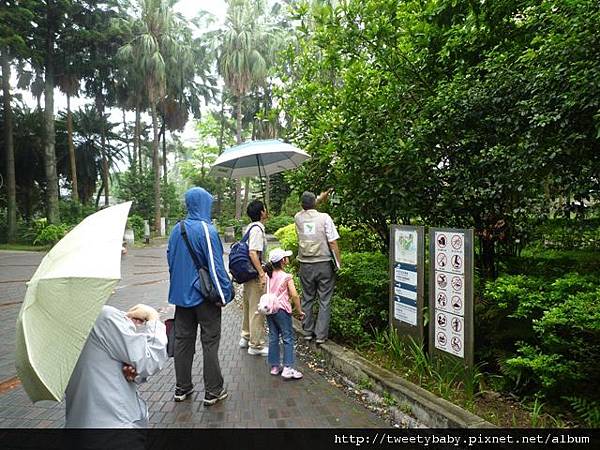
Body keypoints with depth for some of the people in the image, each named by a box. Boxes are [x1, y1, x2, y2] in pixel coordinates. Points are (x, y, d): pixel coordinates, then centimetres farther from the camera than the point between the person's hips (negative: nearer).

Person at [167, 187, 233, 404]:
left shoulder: (177, 230, 5)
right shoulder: (207, 230, -17)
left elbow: (170, 260, 14)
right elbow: (215, 265, -17)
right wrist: (224, 295, -11)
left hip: (181, 294, 7)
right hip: (204, 296, -6)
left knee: (183, 341, 14)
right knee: (210, 343, 4)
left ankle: (182, 388, 25)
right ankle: (212, 391, 13)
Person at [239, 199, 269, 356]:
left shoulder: (250, 227, 12)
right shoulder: (257, 229, -18)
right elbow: (253, 253, -26)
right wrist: (262, 273, -25)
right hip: (254, 274, -10)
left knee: (249, 307, 20)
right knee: (257, 309, -2)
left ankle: (246, 338, 33)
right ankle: (256, 345, 7)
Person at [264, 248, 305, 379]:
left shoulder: (268, 275, 6)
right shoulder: (287, 277, -12)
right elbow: (294, 296, -16)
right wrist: (300, 311, -6)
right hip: (282, 310, -6)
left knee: (273, 338, 12)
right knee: (288, 339, 2)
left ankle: (274, 367, 20)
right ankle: (287, 368, -1)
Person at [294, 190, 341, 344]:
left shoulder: (298, 218, 1)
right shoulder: (324, 217, -9)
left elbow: (305, 210, 26)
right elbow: (333, 242, -11)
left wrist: (320, 197, 35)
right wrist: (338, 262, 0)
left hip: (305, 265, 3)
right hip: (324, 264, -3)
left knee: (307, 299, 15)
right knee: (324, 301, 6)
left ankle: (307, 332, 24)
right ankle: (321, 335, 10)